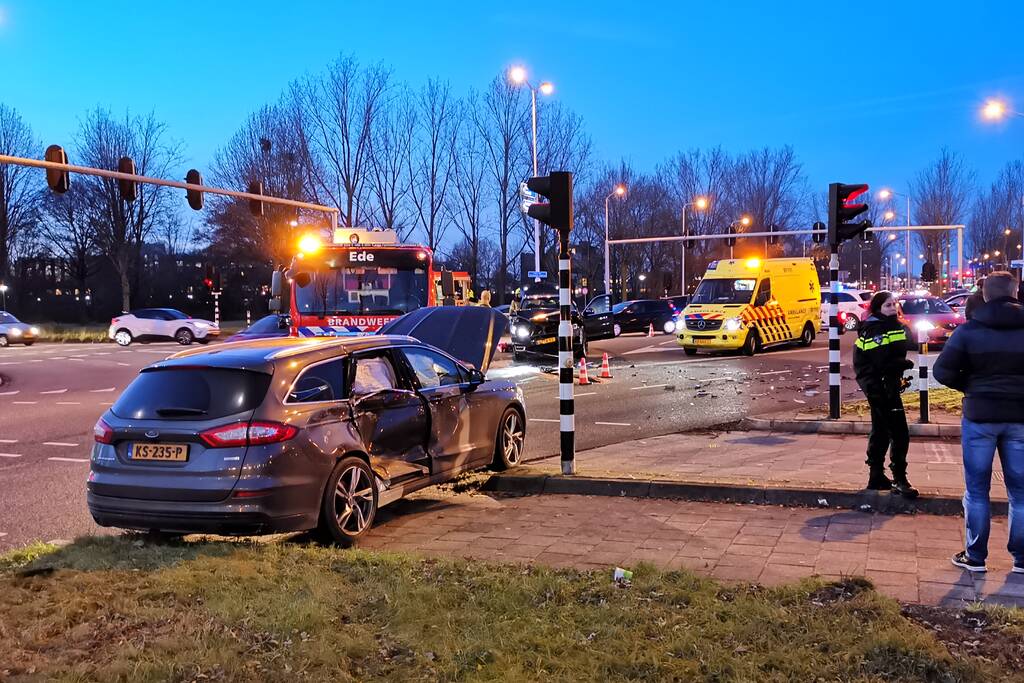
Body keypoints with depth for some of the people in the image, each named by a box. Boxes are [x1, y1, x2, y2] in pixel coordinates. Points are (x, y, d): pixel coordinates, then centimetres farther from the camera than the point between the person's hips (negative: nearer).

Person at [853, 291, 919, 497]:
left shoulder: (896, 326, 14)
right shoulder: (874, 331, -14)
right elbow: (883, 363, -20)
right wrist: (907, 363, -9)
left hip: (877, 387, 10)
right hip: (880, 385, -10)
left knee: (881, 431, 16)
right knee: (900, 434, -11)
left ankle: (877, 477, 24)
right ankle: (899, 480, -8)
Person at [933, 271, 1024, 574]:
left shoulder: (969, 330, -7)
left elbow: (943, 371, -10)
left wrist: (970, 386, 6)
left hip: (979, 415, -1)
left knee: (976, 489, 9)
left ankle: (975, 557, 12)